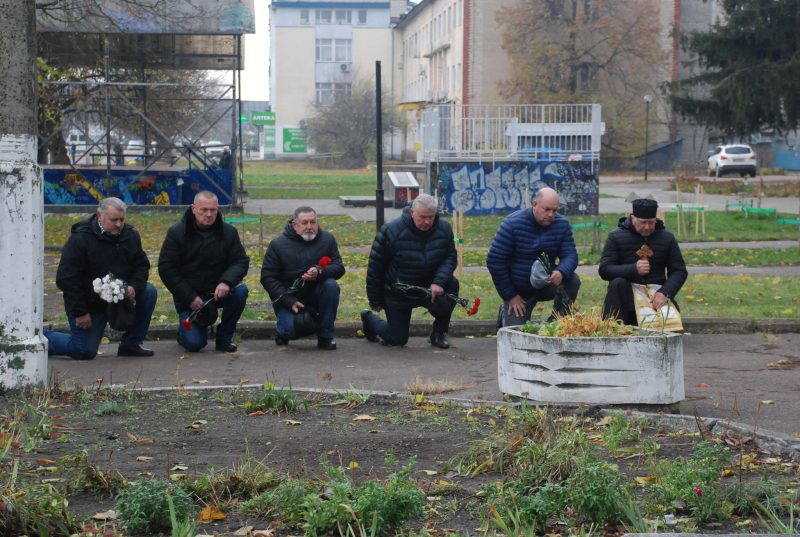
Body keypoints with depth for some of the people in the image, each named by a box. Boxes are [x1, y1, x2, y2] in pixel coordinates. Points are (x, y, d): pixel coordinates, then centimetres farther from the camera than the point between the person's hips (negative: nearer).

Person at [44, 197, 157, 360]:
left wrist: (134, 287, -15)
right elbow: (66, 279, -19)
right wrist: (80, 312, -20)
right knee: (85, 352, -10)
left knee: (149, 292, -15)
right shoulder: (80, 239, -19)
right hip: (89, 304, -5)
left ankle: (131, 344, -4)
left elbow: (142, 265, 8)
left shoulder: (131, 235, -1)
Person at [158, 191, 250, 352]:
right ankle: (185, 330, 22)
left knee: (240, 290, -29)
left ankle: (224, 337, -8)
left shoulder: (228, 232, -2)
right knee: (194, 344, -19)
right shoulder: (176, 233, -8)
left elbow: (241, 261, -5)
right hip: (188, 298, -2)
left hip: (217, 292, 2)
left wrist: (226, 281, -27)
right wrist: (189, 297, -16)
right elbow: (166, 269, -9)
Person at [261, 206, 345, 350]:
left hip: (315, 293, 2)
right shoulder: (278, 244, -6)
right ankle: (284, 331, 12)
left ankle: (326, 336, -15)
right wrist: (290, 302, -19)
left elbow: (339, 268, -6)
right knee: (291, 328, -30)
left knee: (331, 285, -28)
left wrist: (320, 273, -29)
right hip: (288, 299, -2)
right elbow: (267, 277, -8)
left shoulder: (327, 239, 0)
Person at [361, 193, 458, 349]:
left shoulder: (444, 229, -10)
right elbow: (375, 267, -13)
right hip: (398, 294, -3)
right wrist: (374, 301, -7)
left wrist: (439, 282, -29)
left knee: (452, 284, -26)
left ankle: (439, 333, -5)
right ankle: (369, 318, 32)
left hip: (429, 288, 3)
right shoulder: (391, 231, -21)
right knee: (397, 339, -2)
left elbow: (450, 257, -8)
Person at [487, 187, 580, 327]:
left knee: (573, 281, -25)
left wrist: (561, 272, -38)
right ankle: (506, 313, 24)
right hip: (519, 291, -3)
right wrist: (510, 296, -15)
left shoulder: (562, 224, -7)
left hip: (546, 284, 3)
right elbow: (494, 261, -18)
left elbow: (570, 255, -13)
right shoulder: (513, 224, -19)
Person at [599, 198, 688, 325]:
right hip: (626, 293, -1)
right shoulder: (616, 237, -1)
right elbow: (604, 270, -9)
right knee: (617, 284, -34)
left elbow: (680, 272, 3)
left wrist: (664, 292, -18)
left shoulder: (667, 238, 6)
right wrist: (633, 269, -26)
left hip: (656, 295, 2)